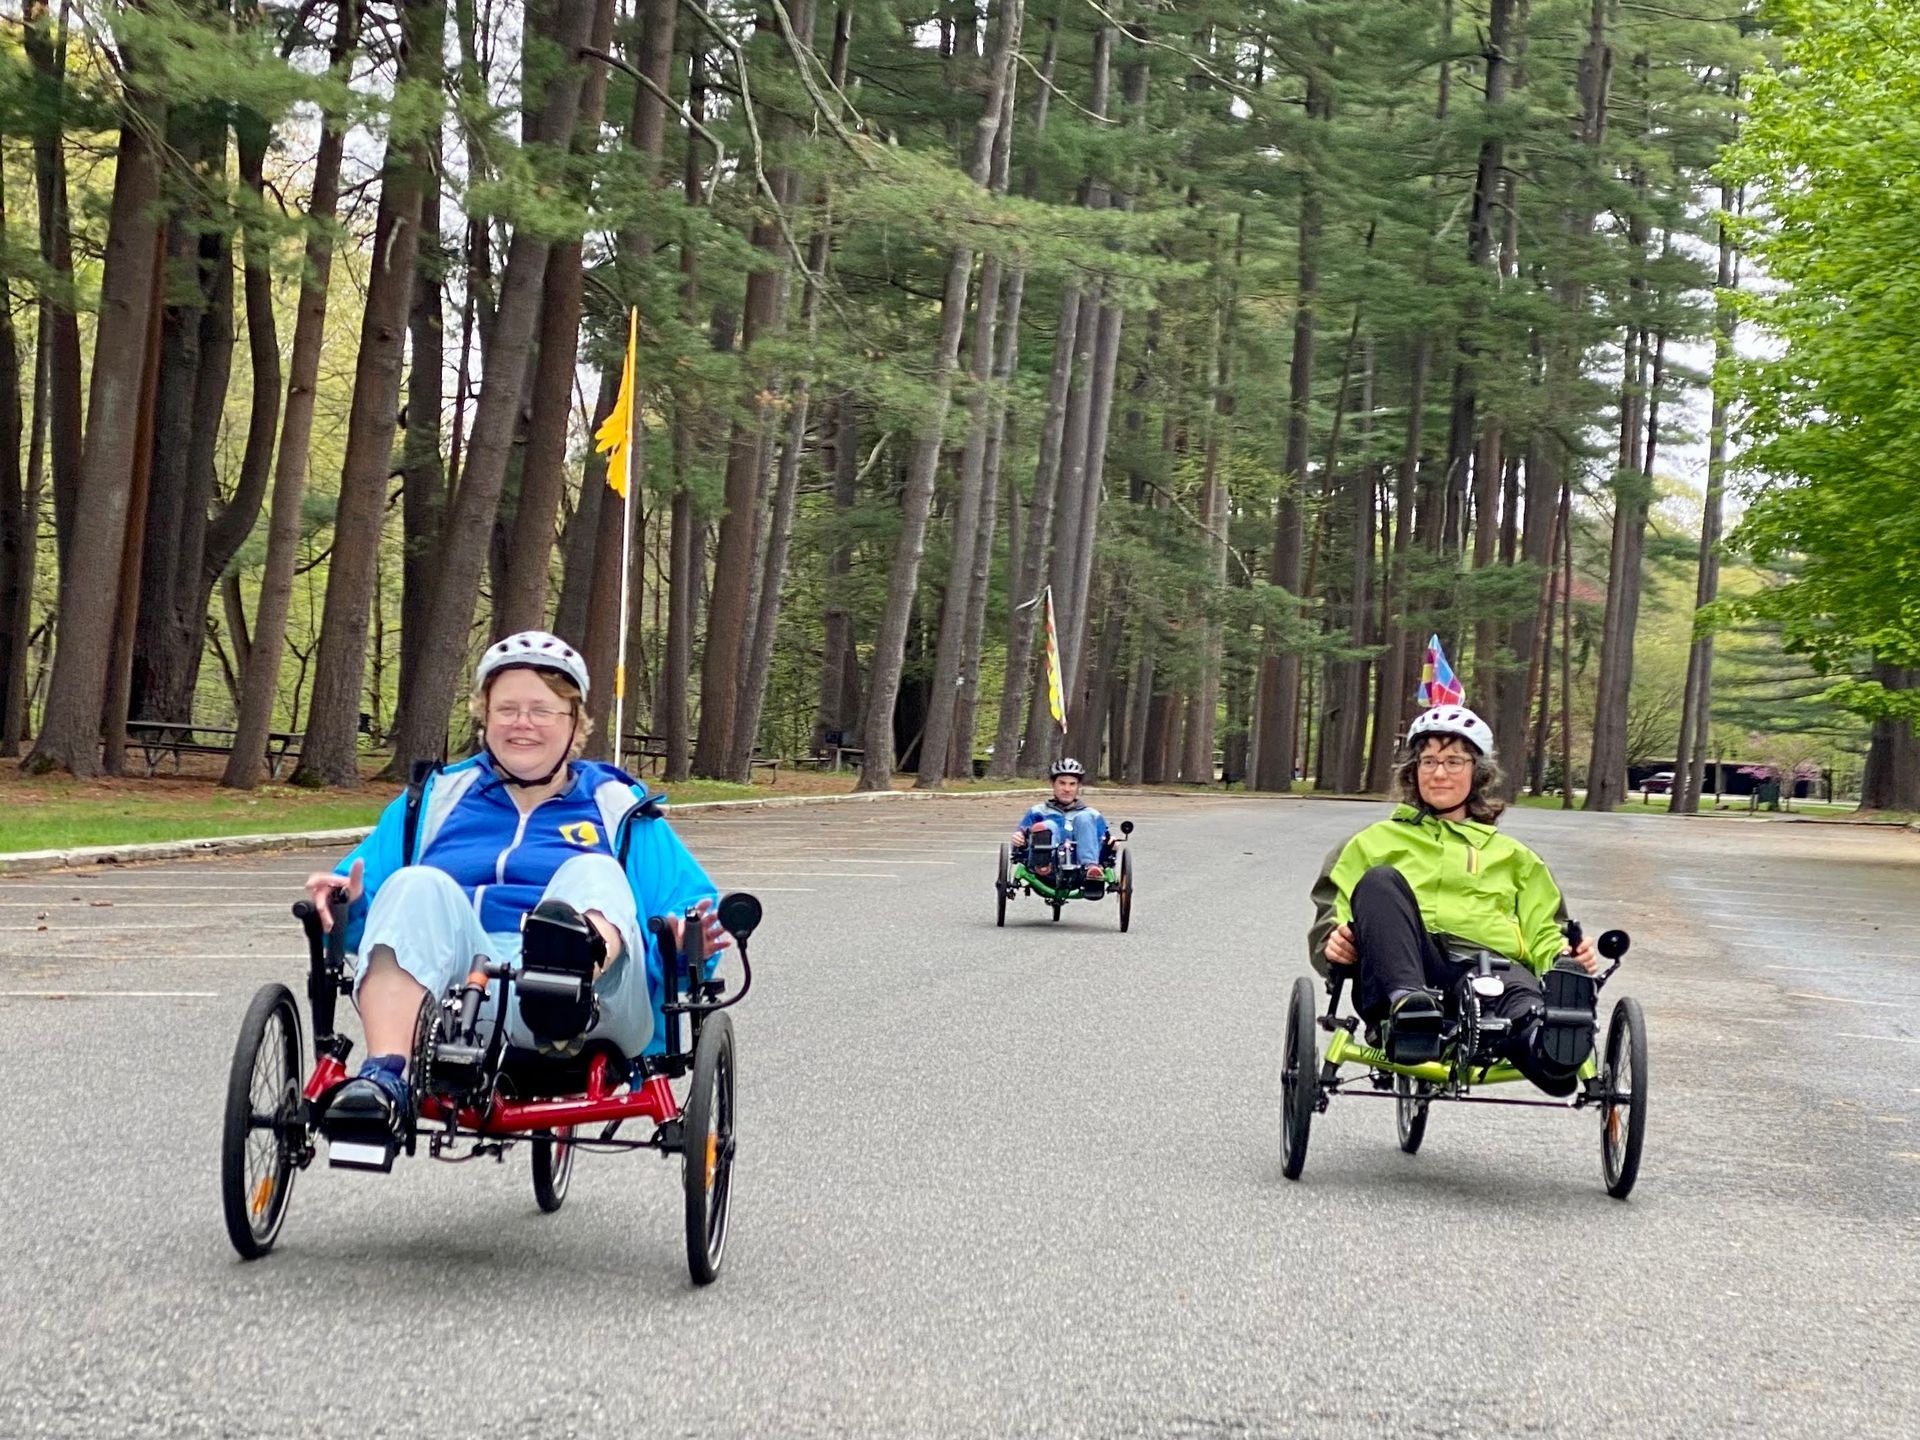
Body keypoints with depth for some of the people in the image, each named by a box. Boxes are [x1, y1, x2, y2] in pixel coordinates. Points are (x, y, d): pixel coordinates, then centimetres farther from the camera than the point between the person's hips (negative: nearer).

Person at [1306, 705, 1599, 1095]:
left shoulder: (1512, 857, 35)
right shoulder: (1377, 841, 31)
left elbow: (1543, 934, 26)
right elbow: (1334, 911, 21)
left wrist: (1566, 955, 1)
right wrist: (1334, 939, -4)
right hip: (1400, 972, 0)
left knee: (1521, 988, -37)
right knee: (1380, 882, -30)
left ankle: (1539, 1039, -73)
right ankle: (1407, 1005, -53)